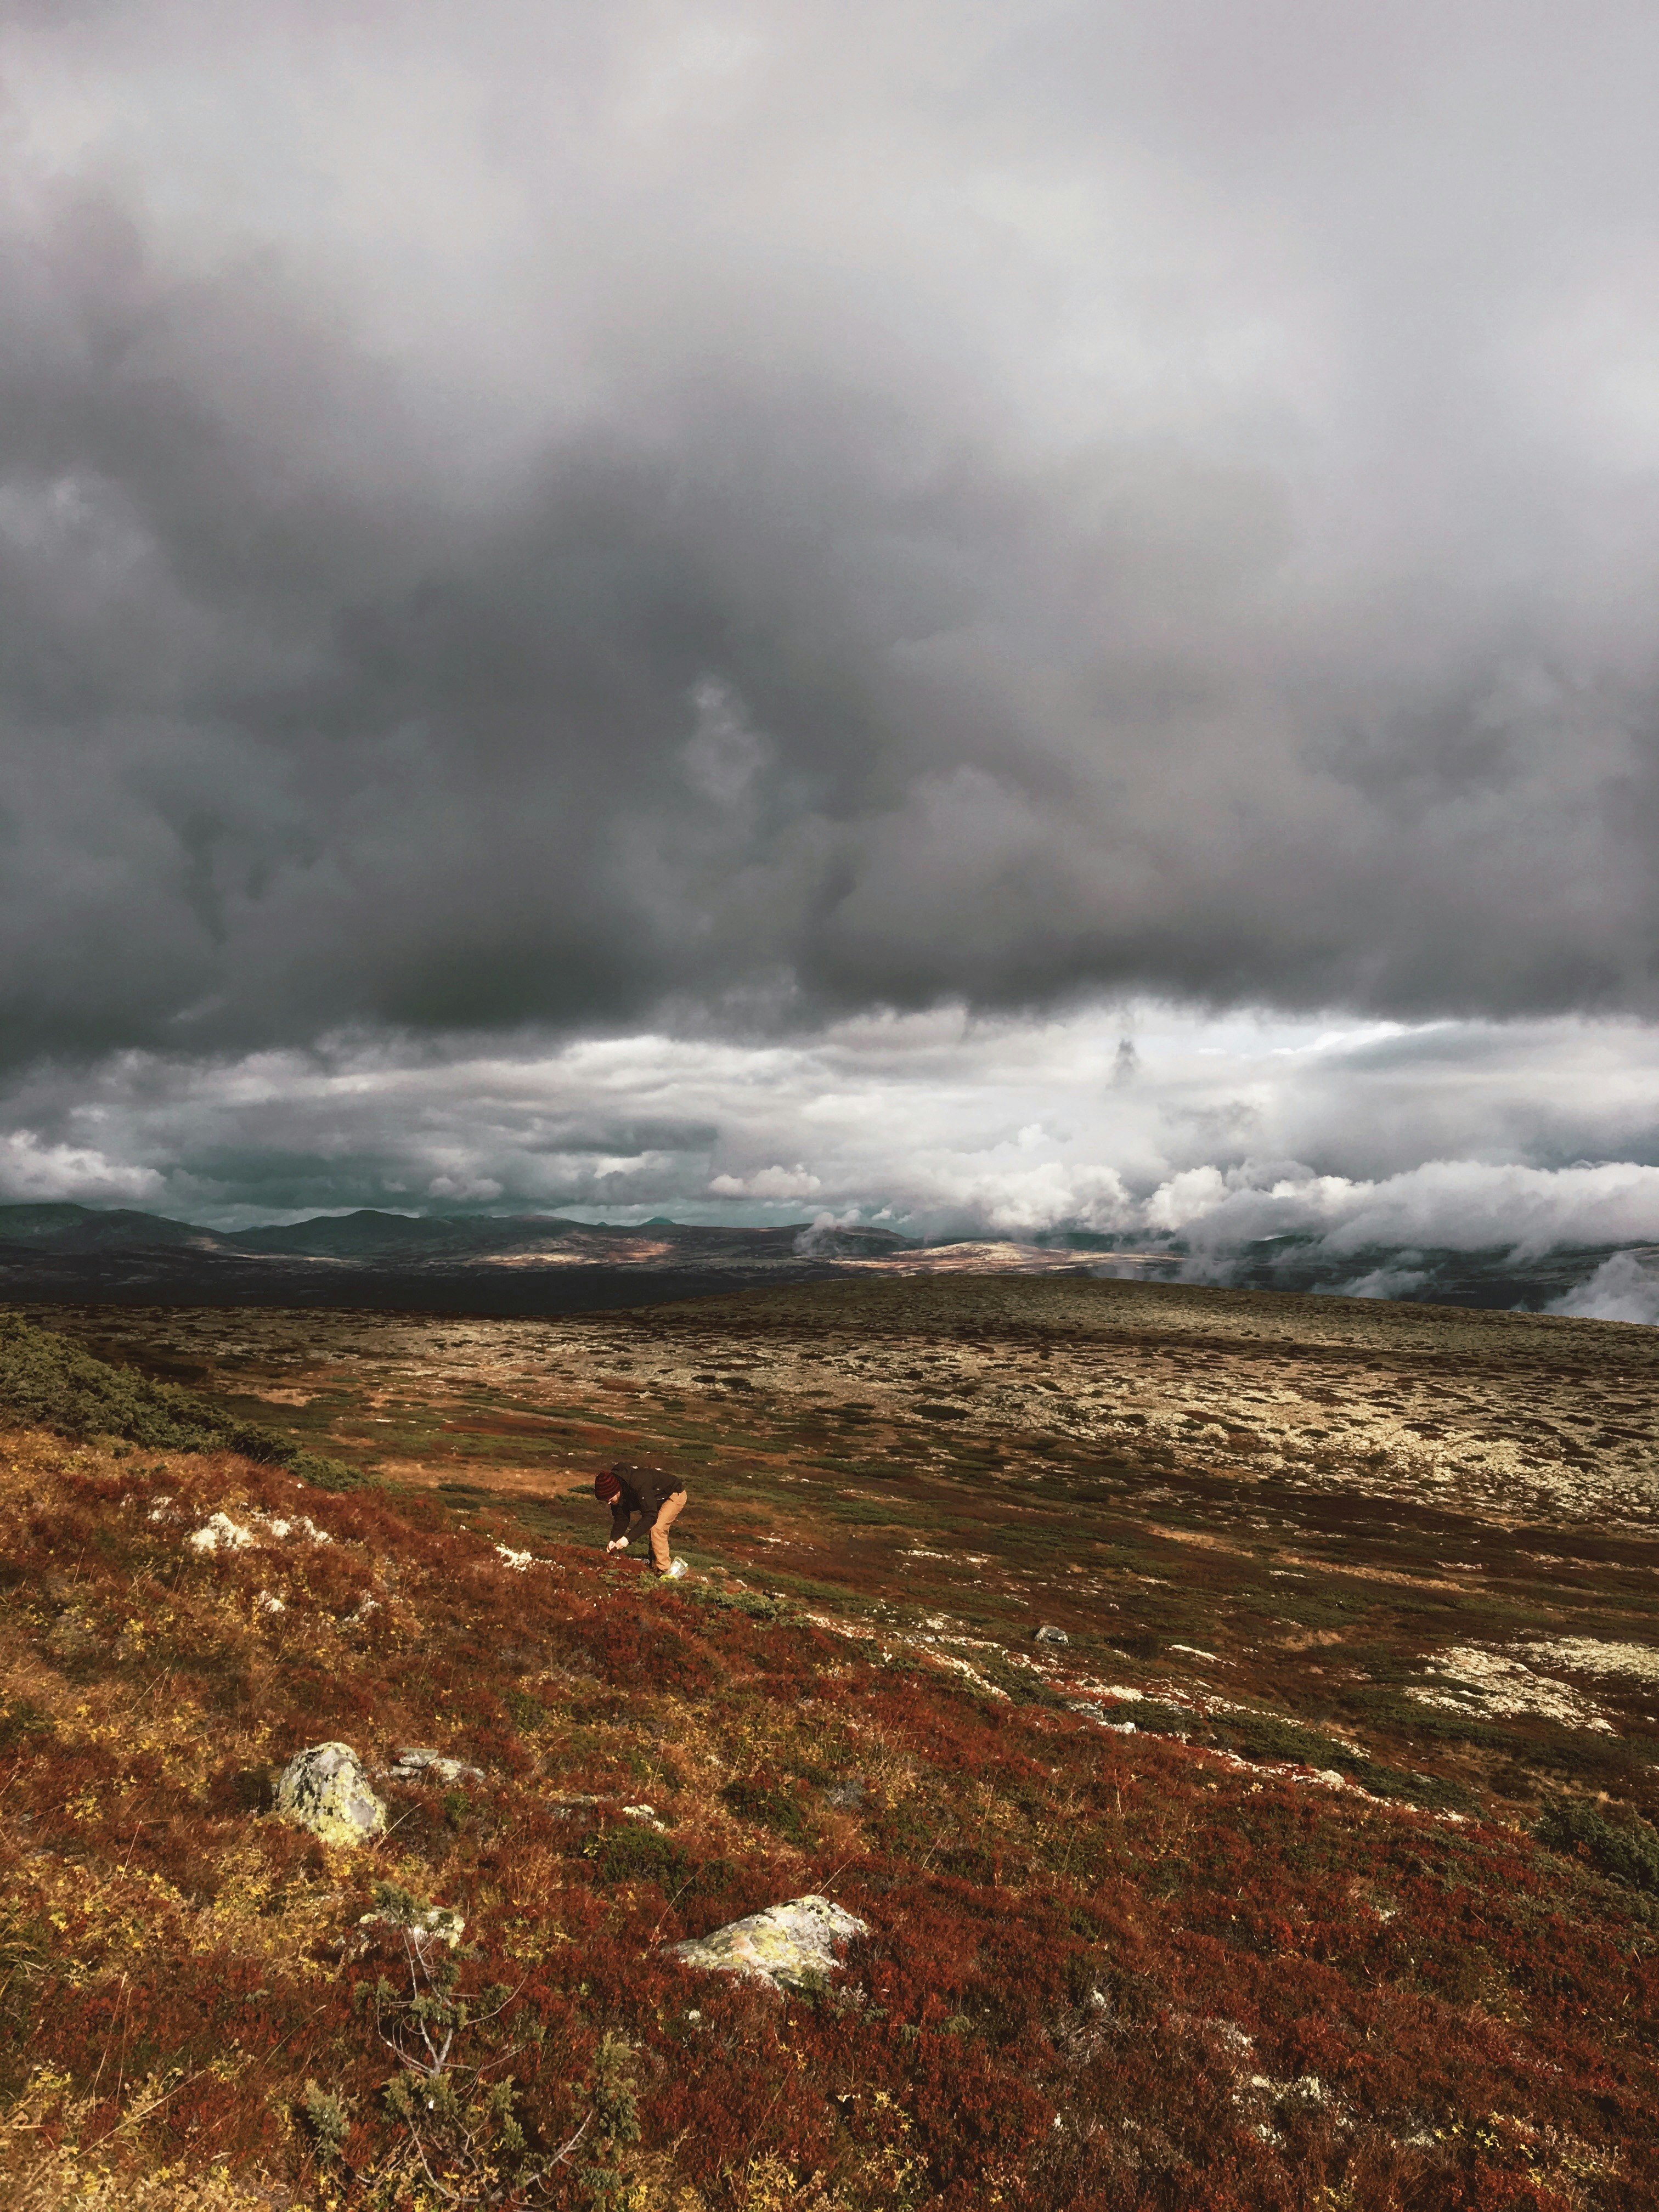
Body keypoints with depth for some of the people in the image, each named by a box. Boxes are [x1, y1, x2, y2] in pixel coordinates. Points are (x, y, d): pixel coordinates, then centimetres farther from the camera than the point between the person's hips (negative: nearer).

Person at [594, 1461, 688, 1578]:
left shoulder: (639, 1485, -40)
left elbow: (650, 1516, -39)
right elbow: (621, 1518, -6)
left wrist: (628, 1538, -42)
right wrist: (614, 1539, -22)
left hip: (676, 1494, -9)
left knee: (657, 1529, -21)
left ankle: (664, 1570, -14)